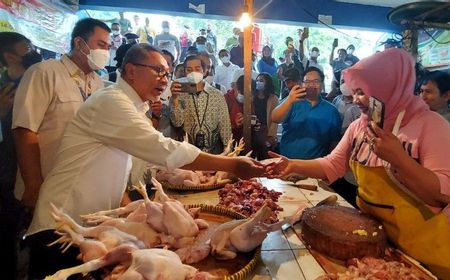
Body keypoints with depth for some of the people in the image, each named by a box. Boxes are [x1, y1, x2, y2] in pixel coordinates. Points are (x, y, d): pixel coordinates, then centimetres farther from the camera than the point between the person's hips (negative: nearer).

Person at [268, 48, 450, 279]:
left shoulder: (430, 124, -18)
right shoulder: (358, 126, 0)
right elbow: (332, 165, 1)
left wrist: (398, 158, -34)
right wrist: (293, 165, -12)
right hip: (370, 232, 6)